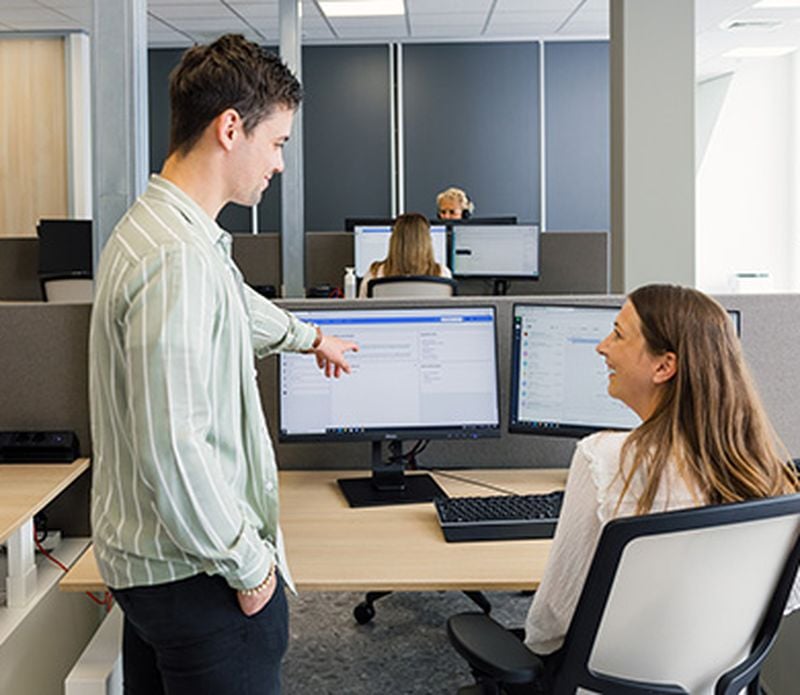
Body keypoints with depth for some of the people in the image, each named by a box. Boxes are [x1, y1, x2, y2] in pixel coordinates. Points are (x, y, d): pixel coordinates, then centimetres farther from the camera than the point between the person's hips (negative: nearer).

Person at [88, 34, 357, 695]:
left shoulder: (155, 225, 8)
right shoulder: (178, 259, -26)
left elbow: (238, 306, 30)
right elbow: (171, 449, -29)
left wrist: (306, 335, 48)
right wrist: (247, 563, -17)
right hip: (195, 571, -10)